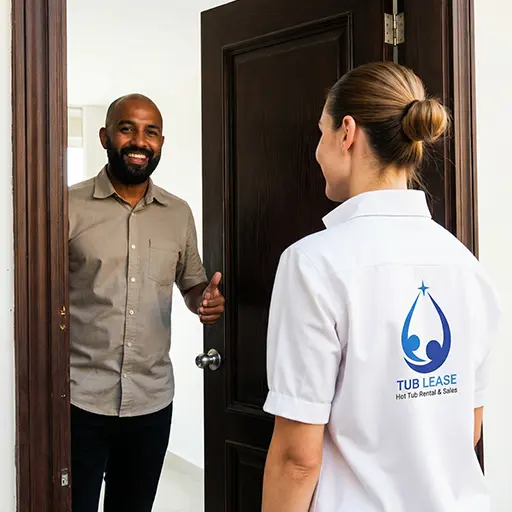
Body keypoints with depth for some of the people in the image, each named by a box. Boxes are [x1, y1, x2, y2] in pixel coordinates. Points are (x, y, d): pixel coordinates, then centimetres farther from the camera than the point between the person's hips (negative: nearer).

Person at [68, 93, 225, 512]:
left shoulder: (179, 214, 6)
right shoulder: (69, 207, -5)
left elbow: (192, 283, 17)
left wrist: (208, 299, -6)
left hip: (152, 400, 4)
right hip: (79, 398, -3)